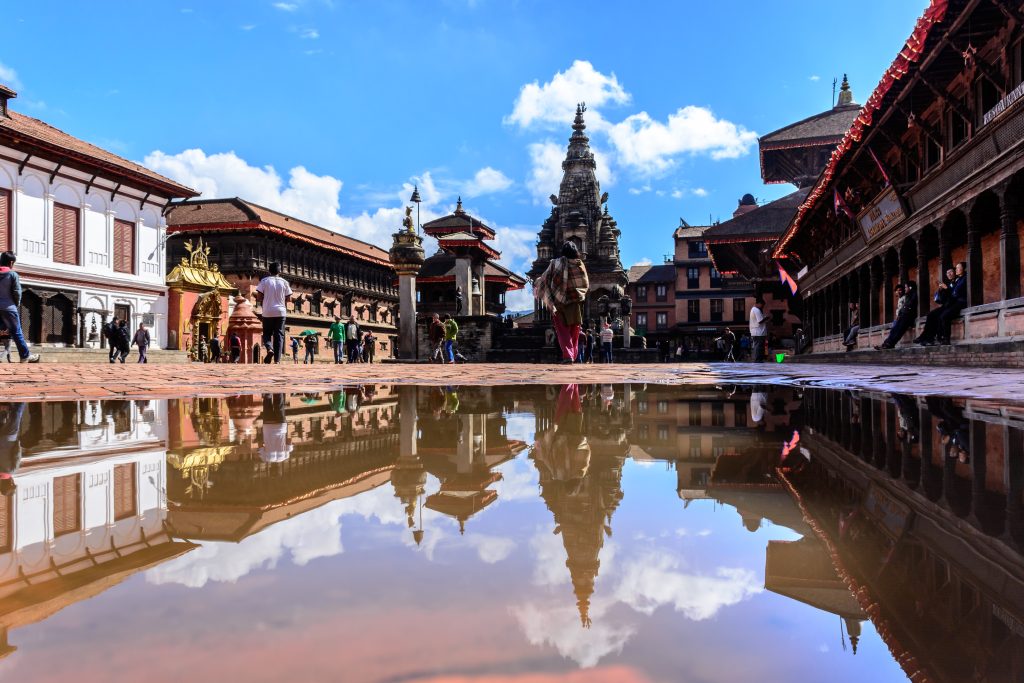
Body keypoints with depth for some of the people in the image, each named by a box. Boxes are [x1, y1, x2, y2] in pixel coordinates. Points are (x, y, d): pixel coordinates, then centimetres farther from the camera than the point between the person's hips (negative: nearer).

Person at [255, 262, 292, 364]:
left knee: (267, 333, 13)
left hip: (267, 312, -1)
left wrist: (262, 304, 14)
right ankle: (277, 359, -2)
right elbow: (287, 298, 4)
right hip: (281, 311, 1)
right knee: (279, 335, 4)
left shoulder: (264, 281, -1)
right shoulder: (284, 282, 2)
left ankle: (269, 348, -17)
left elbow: (259, 295, -4)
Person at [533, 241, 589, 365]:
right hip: (576, 302, 3)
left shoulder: (557, 263, -8)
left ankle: (567, 355, -14)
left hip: (560, 302, -3)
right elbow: (586, 284, 9)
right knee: (574, 330, 15)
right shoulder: (580, 265, 0)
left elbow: (545, 278, -2)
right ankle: (573, 355, 20)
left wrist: (536, 282, 19)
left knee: (562, 330, 1)